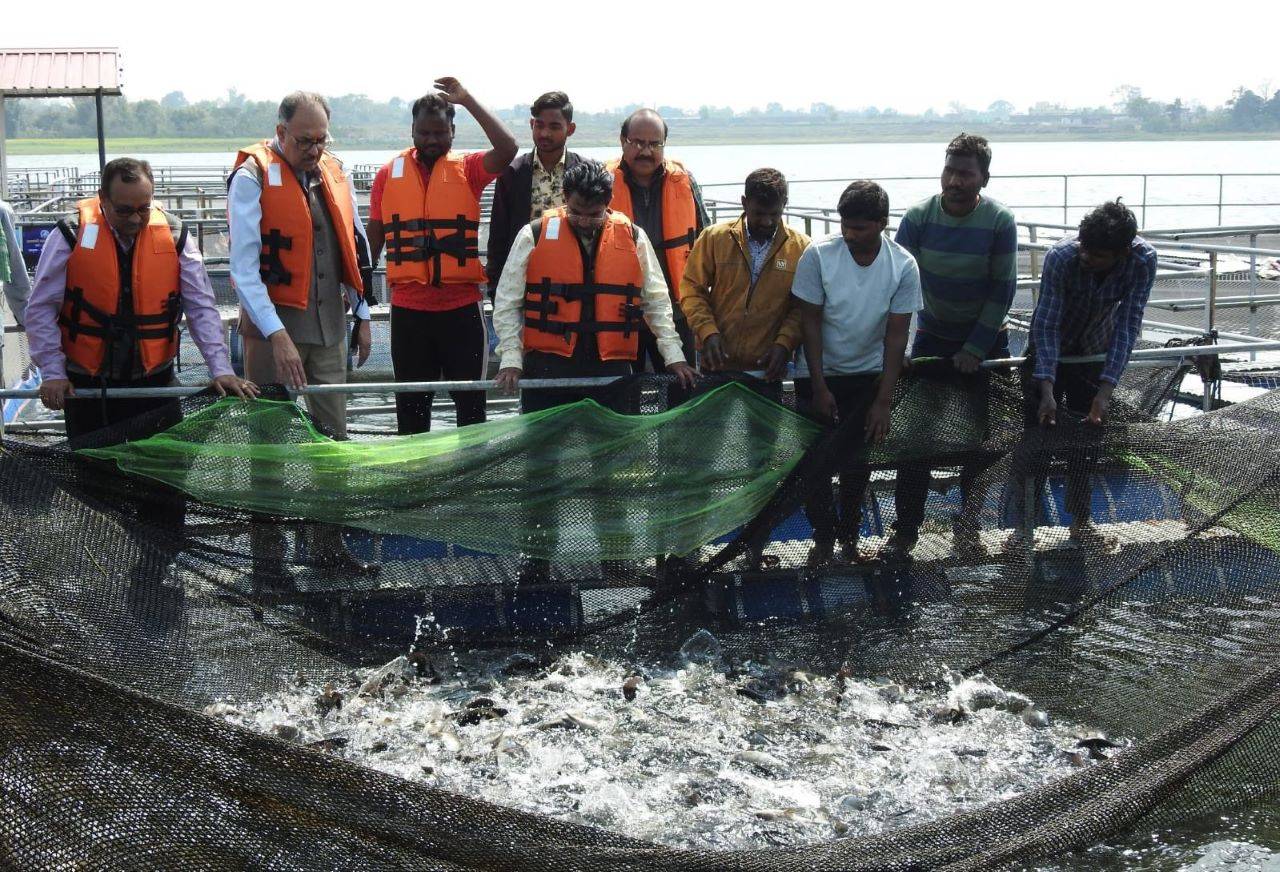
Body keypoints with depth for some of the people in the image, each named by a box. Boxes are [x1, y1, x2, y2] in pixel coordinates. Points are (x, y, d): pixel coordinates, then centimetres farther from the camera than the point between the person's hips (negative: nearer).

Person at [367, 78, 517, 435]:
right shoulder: (389, 173, 5)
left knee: (471, 400, 4)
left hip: (462, 307, -1)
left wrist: (467, 100, -15)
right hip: (407, 310, 2)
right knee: (411, 404, 11)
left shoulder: (468, 169, 0)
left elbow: (507, 148, -19)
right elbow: (374, 237, 11)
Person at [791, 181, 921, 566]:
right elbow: (810, 322, -11)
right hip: (821, 374, 0)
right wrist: (819, 387, -13)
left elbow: (896, 335, -11)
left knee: (856, 462, 2)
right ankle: (823, 536, 18)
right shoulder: (818, 255, -17)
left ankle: (848, 536, 22)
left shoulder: (903, 266, -14)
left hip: (869, 375, 0)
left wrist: (884, 400, -14)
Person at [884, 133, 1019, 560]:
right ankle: (905, 529, 6)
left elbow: (1002, 291, -11)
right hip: (932, 337, 1)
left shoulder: (1000, 221, -15)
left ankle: (967, 526, 22)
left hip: (985, 341, 0)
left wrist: (974, 350, -13)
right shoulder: (919, 216, -11)